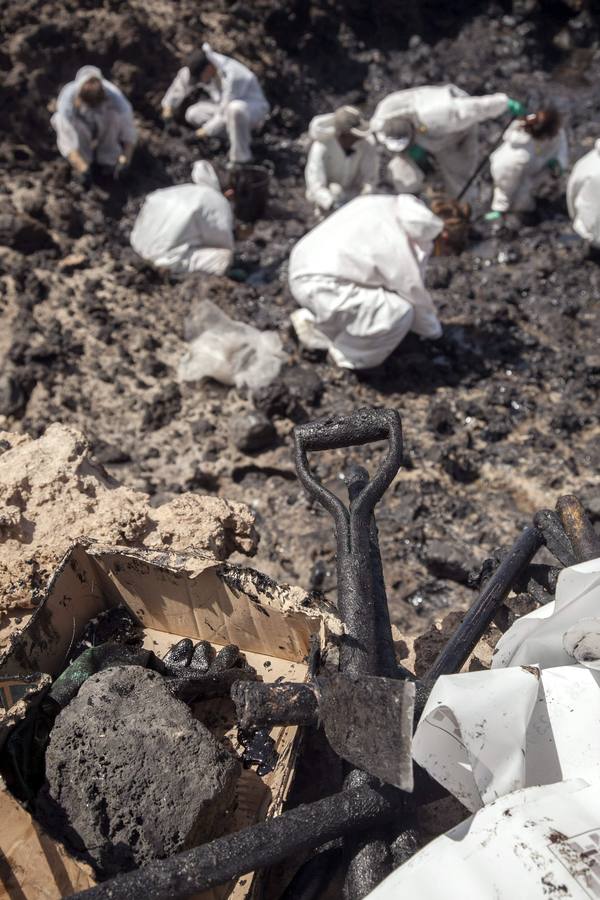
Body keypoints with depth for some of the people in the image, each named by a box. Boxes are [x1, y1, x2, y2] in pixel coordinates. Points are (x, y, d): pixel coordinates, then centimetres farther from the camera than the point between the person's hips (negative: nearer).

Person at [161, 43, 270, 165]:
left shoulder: (231, 77, -33)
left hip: (254, 108, -9)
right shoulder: (202, 65, -9)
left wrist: (207, 130, -19)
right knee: (192, 114, -2)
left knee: (236, 108, -44)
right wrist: (169, 105, 8)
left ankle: (240, 156, -24)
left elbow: (225, 113, -30)